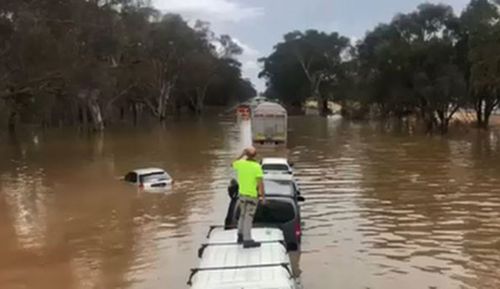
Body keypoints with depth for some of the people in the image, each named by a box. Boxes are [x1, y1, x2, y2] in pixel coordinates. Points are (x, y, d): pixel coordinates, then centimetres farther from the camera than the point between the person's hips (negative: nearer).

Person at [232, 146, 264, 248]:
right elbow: (260, 183, -21)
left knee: (243, 215, 20)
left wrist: (242, 154, 23)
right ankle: (247, 240, -4)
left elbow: (233, 164, 21)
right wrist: (262, 196, -15)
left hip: (242, 193, 6)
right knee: (249, 217, -5)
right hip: (253, 195, -6)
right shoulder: (256, 166, -18)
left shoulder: (240, 163, -4)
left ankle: (241, 236, 29)